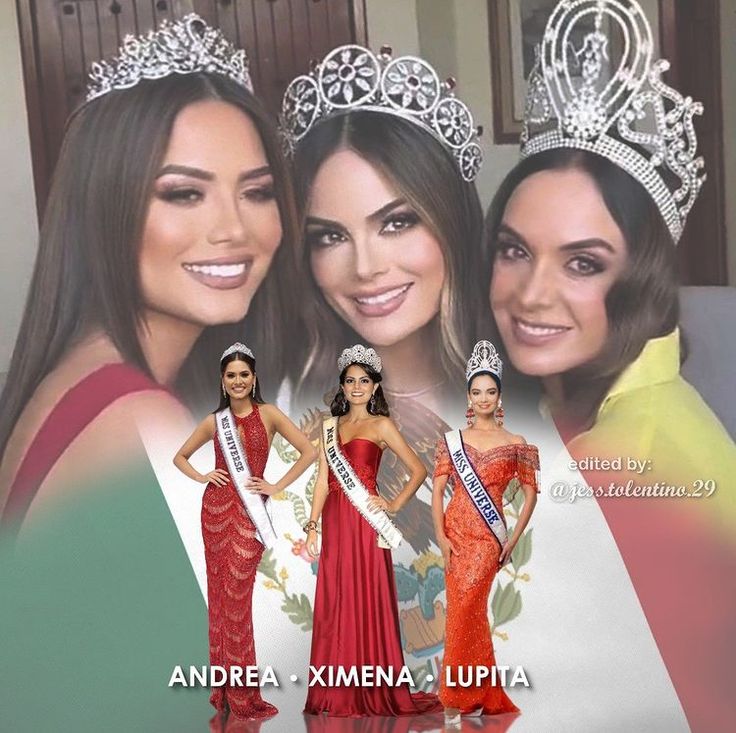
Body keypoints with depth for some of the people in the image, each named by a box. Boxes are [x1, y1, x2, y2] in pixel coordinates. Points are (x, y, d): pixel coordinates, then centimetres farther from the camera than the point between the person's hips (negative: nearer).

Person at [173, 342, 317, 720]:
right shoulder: (214, 421, 7)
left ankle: (242, 693, 4)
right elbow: (180, 456, 20)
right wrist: (202, 477, 2)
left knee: (237, 596, -5)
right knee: (218, 593, 5)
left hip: (249, 512, -3)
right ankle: (224, 688, 14)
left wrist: (276, 487, -7)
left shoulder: (268, 415, -1)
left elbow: (308, 451, -6)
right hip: (216, 507, 3)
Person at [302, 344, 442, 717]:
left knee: (368, 603, -1)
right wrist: (312, 526, 6)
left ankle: (374, 693, 8)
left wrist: (394, 505, -5)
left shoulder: (380, 426, 1)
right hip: (334, 523, 5)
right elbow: (323, 480, 11)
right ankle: (338, 693, 14)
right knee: (334, 605, 6)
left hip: (365, 524, -5)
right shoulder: (330, 425, 14)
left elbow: (418, 470, 0)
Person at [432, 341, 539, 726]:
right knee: (468, 612, 7)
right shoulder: (452, 440, 6)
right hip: (456, 533, 3)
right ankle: (481, 695, 19)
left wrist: (514, 538, 0)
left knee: (463, 610, -12)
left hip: (487, 537, -3)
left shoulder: (514, 444, 2)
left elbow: (530, 492, 6)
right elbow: (437, 489, 3)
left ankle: (457, 697, -3)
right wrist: (440, 536, -6)